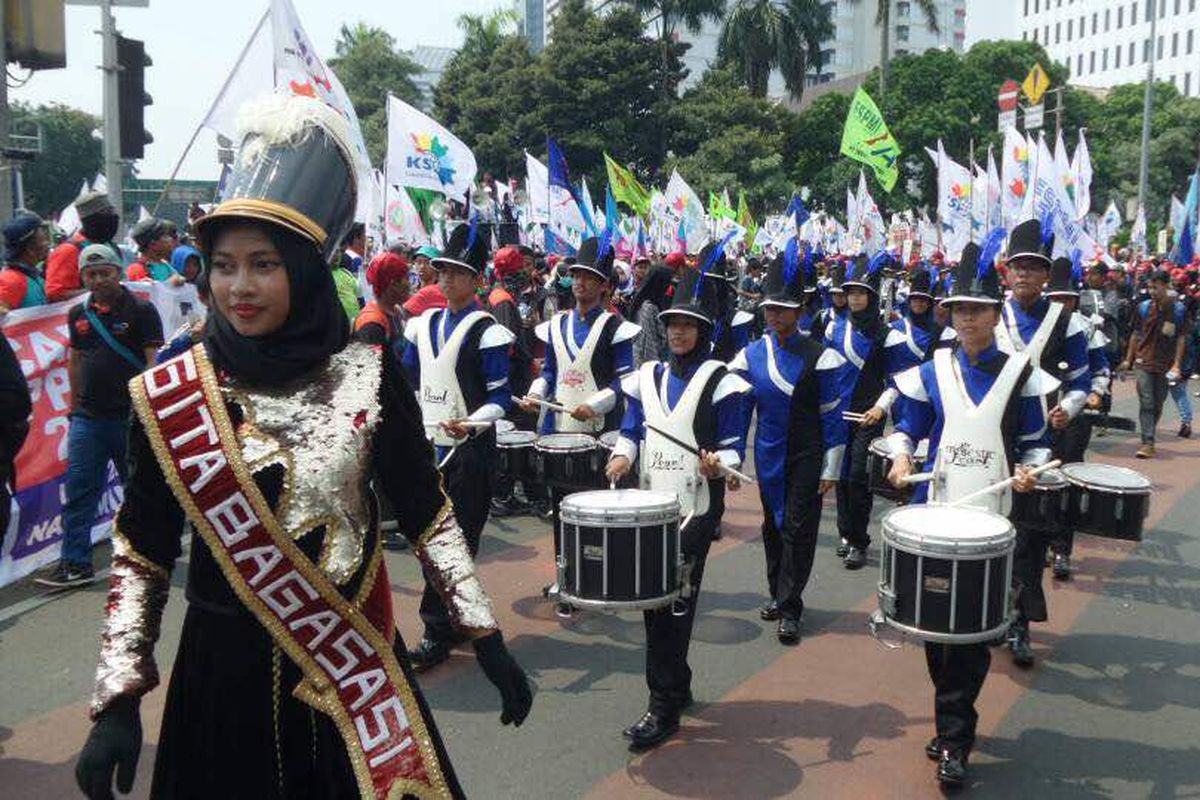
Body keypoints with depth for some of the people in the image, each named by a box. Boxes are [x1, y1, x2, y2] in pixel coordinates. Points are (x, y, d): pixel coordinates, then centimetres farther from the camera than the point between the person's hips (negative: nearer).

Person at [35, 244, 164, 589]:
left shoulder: (140, 311, -4)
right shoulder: (78, 314, 11)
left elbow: (155, 362, -8)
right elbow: (75, 359, 19)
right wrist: (74, 403, 15)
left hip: (130, 416, -4)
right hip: (87, 417, 4)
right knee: (78, 491, 2)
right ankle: (75, 564, 8)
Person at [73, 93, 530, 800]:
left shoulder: (367, 376, -7)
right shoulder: (170, 397, -7)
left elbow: (427, 513, 0)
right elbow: (141, 554, 0)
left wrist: (486, 635, -2)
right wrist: (119, 698, -6)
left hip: (357, 661, 0)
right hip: (227, 664, 0)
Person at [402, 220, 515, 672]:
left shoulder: (487, 332, -9)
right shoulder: (423, 325, 11)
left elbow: (501, 397, -10)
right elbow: (408, 382, 18)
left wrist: (470, 423, -26)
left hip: (469, 451, -7)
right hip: (427, 446, 7)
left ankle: (437, 635, 5)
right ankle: (455, 621, 27)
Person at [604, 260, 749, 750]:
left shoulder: (720, 382, -5)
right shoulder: (646, 377, 11)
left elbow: (733, 447, -6)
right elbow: (631, 430, 12)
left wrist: (718, 465, -27)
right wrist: (622, 455, -8)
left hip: (697, 508, -5)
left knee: (674, 601, -6)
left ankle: (664, 709, 4)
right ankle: (677, 686, 31)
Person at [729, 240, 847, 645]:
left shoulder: (820, 357, -9)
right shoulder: (751, 356, 2)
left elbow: (832, 416, -7)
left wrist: (831, 469, -7)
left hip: (806, 458, -4)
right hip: (768, 457, 4)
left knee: (798, 530, -2)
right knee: (772, 527, 14)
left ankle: (789, 609, 6)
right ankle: (777, 594, 30)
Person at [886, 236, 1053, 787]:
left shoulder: (1019, 373, 1)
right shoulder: (933, 372, 4)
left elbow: (1035, 441, 6)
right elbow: (908, 428, 10)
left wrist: (1027, 470, -13)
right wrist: (901, 458, -10)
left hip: (989, 518, -2)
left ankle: (954, 741, 6)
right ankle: (954, 722, 29)